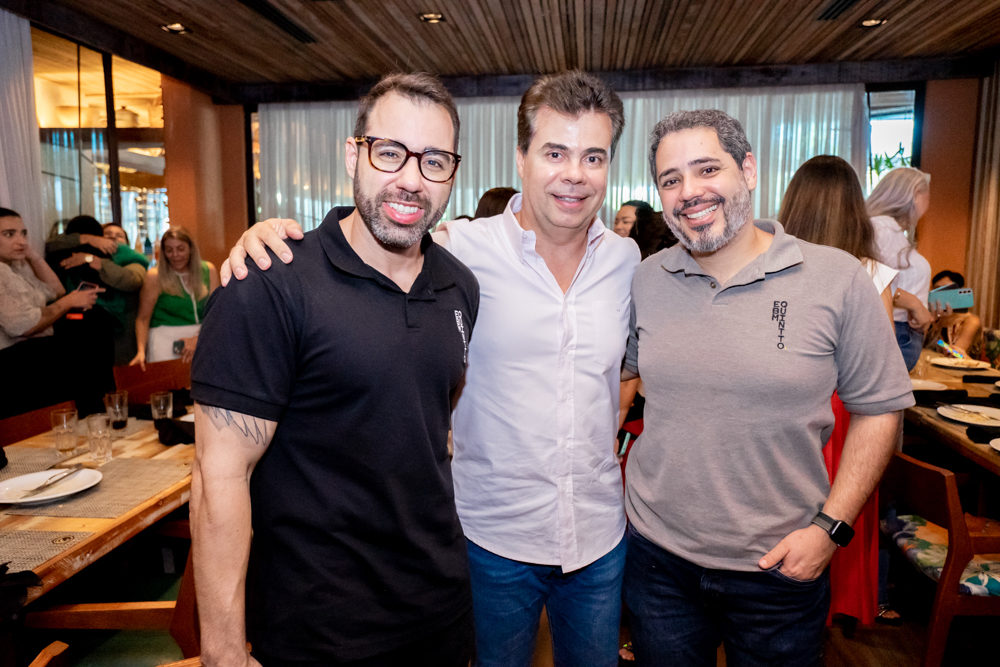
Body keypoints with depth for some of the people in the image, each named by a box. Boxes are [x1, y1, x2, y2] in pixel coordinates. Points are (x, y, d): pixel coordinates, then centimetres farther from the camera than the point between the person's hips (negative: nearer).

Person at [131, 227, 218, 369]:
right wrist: (141, 351, -16)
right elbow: (143, 318, -3)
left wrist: (198, 339, -11)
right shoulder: (155, 276, -2)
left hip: (203, 337, 2)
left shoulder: (208, 270, 5)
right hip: (166, 337, -2)